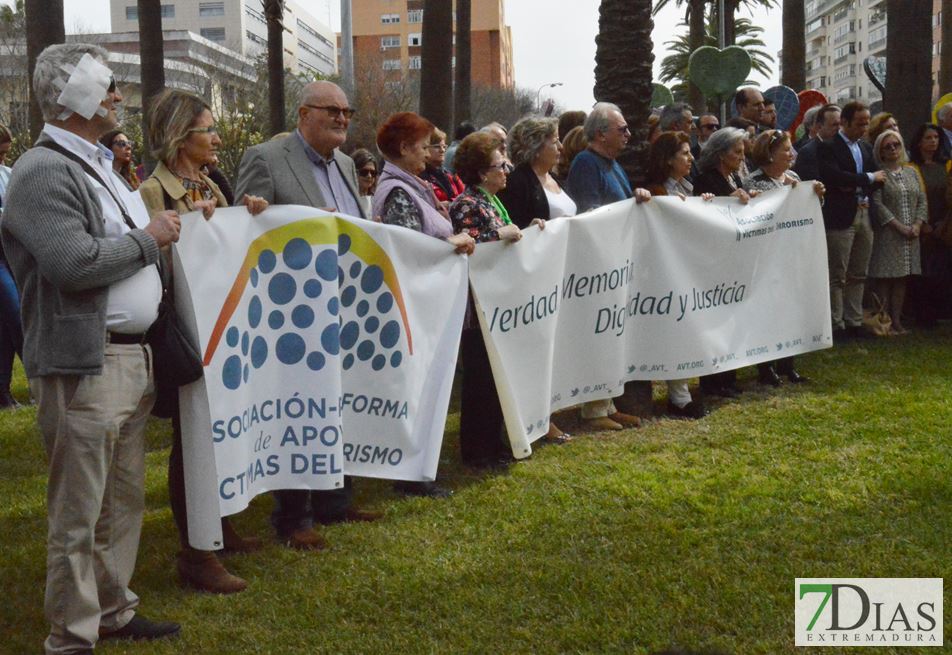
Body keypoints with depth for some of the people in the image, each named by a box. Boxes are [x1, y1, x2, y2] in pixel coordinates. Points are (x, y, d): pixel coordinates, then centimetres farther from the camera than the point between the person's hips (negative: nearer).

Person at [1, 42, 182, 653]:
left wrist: (170, 229, 10)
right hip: (85, 365, -9)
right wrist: (149, 239, -11)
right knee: (78, 514, -1)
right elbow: (73, 263, -23)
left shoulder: (100, 165, 19)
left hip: (133, 356, 10)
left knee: (124, 502, 17)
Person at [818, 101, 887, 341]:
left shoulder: (866, 147, 17)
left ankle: (854, 322, 16)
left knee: (858, 275, 10)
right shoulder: (828, 147, -5)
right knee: (837, 276, -4)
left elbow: (878, 178, 11)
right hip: (840, 217, -7)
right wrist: (868, 179, -10)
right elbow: (834, 176, -19)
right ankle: (836, 325, 0)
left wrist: (855, 186, -7)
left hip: (865, 215, 7)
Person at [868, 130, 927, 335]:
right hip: (887, 234, -5)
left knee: (902, 279, 6)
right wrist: (899, 226, -15)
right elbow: (877, 203, -12)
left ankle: (897, 321, 11)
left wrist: (918, 224, -5)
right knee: (885, 278, -5)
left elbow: (922, 201, 11)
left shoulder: (911, 172, 14)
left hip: (911, 234, 5)